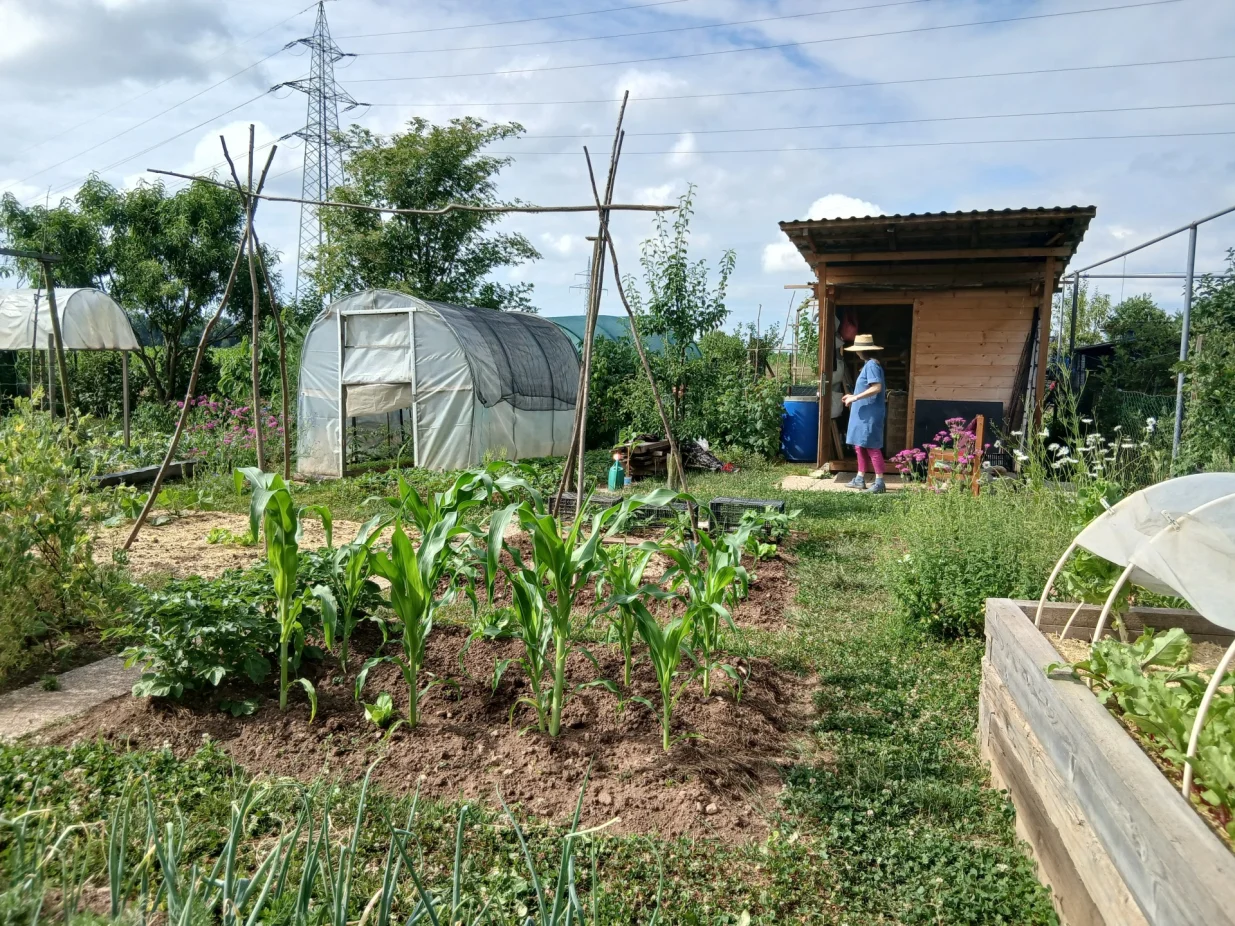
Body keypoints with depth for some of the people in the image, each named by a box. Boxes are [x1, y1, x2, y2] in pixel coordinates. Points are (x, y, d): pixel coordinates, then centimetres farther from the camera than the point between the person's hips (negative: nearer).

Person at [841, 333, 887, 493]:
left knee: (872, 447, -8)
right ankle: (860, 479, 21)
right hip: (863, 414, 11)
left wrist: (855, 397, -22)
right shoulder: (868, 365, 17)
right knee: (860, 446, 14)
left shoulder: (872, 365, -15)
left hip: (870, 415, -10)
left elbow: (877, 388, -25)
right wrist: (853, 397, 18)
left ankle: (880, 482, -4)